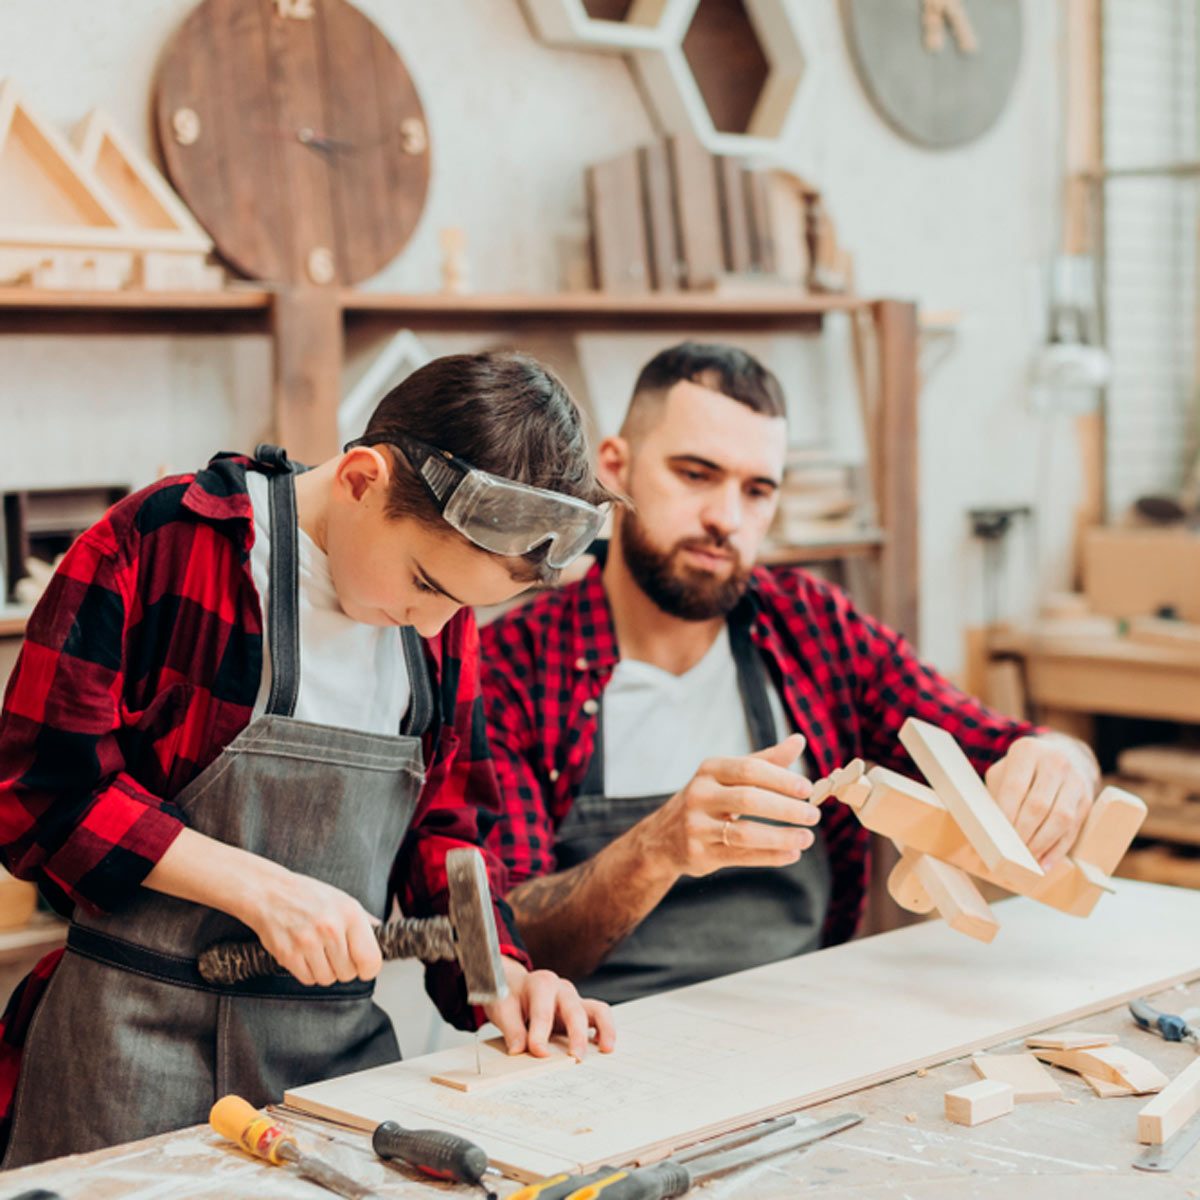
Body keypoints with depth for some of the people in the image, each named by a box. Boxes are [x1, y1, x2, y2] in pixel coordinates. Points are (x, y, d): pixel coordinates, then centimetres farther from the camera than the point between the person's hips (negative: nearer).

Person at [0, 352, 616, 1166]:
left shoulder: (443, 620, 7)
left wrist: (496, 970, -3)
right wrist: (261, 887, -18)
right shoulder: (160, 544, -11)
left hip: (341, 1038, 5)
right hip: (137, 1035, -4)